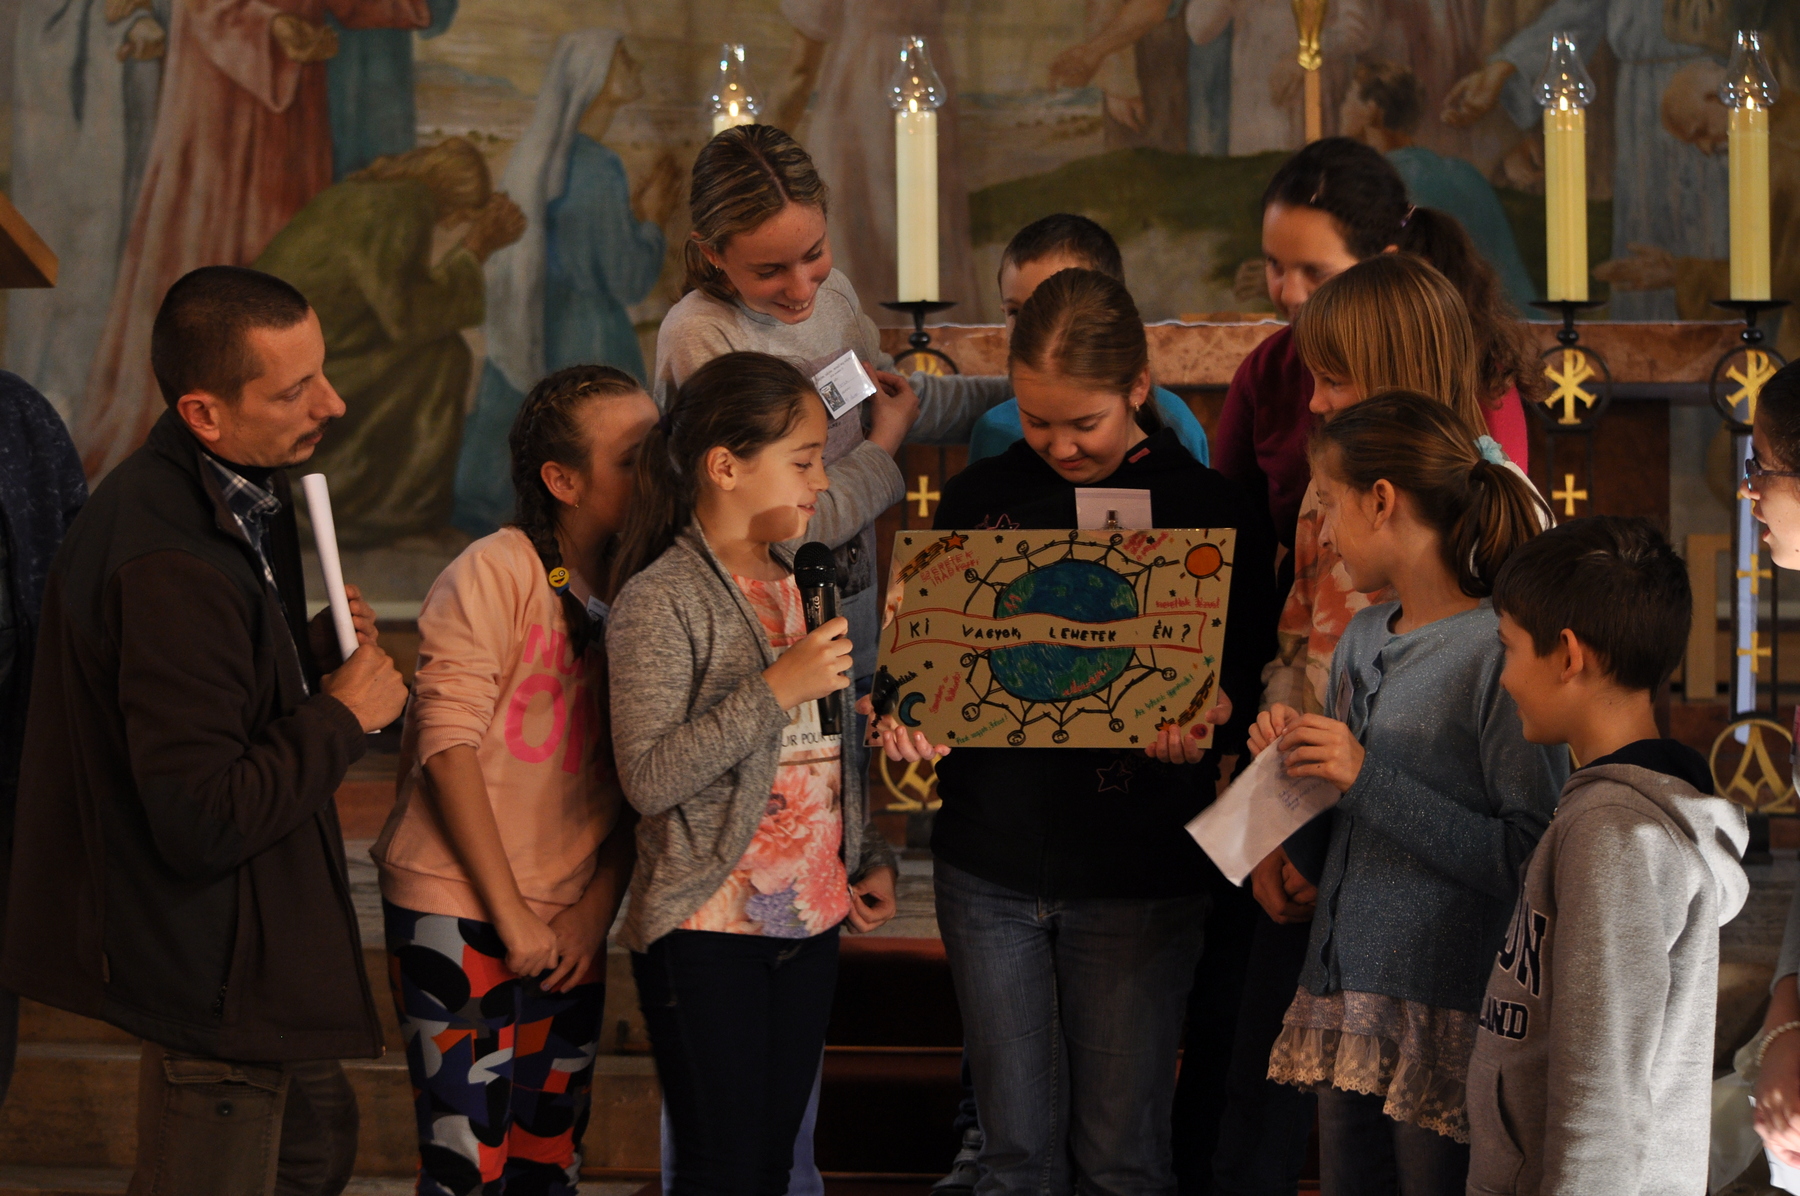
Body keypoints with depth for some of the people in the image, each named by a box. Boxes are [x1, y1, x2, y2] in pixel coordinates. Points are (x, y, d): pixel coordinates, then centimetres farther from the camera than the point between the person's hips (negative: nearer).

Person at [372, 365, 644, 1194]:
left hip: (569, 925, 6)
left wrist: (596, 908, -3)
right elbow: (448, 745, -12)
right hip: (458, 908, -6)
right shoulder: (493, 574, -10)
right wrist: (510, 915, -11)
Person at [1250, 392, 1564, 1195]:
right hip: (1348, 1007, 7)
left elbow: (1529, 862, -19)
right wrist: (1293, 764, 1)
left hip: (1449, 1014, -7)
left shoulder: (1500, 651, -11)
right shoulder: (1362, 641, 13)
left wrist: (1370, 781, -18)